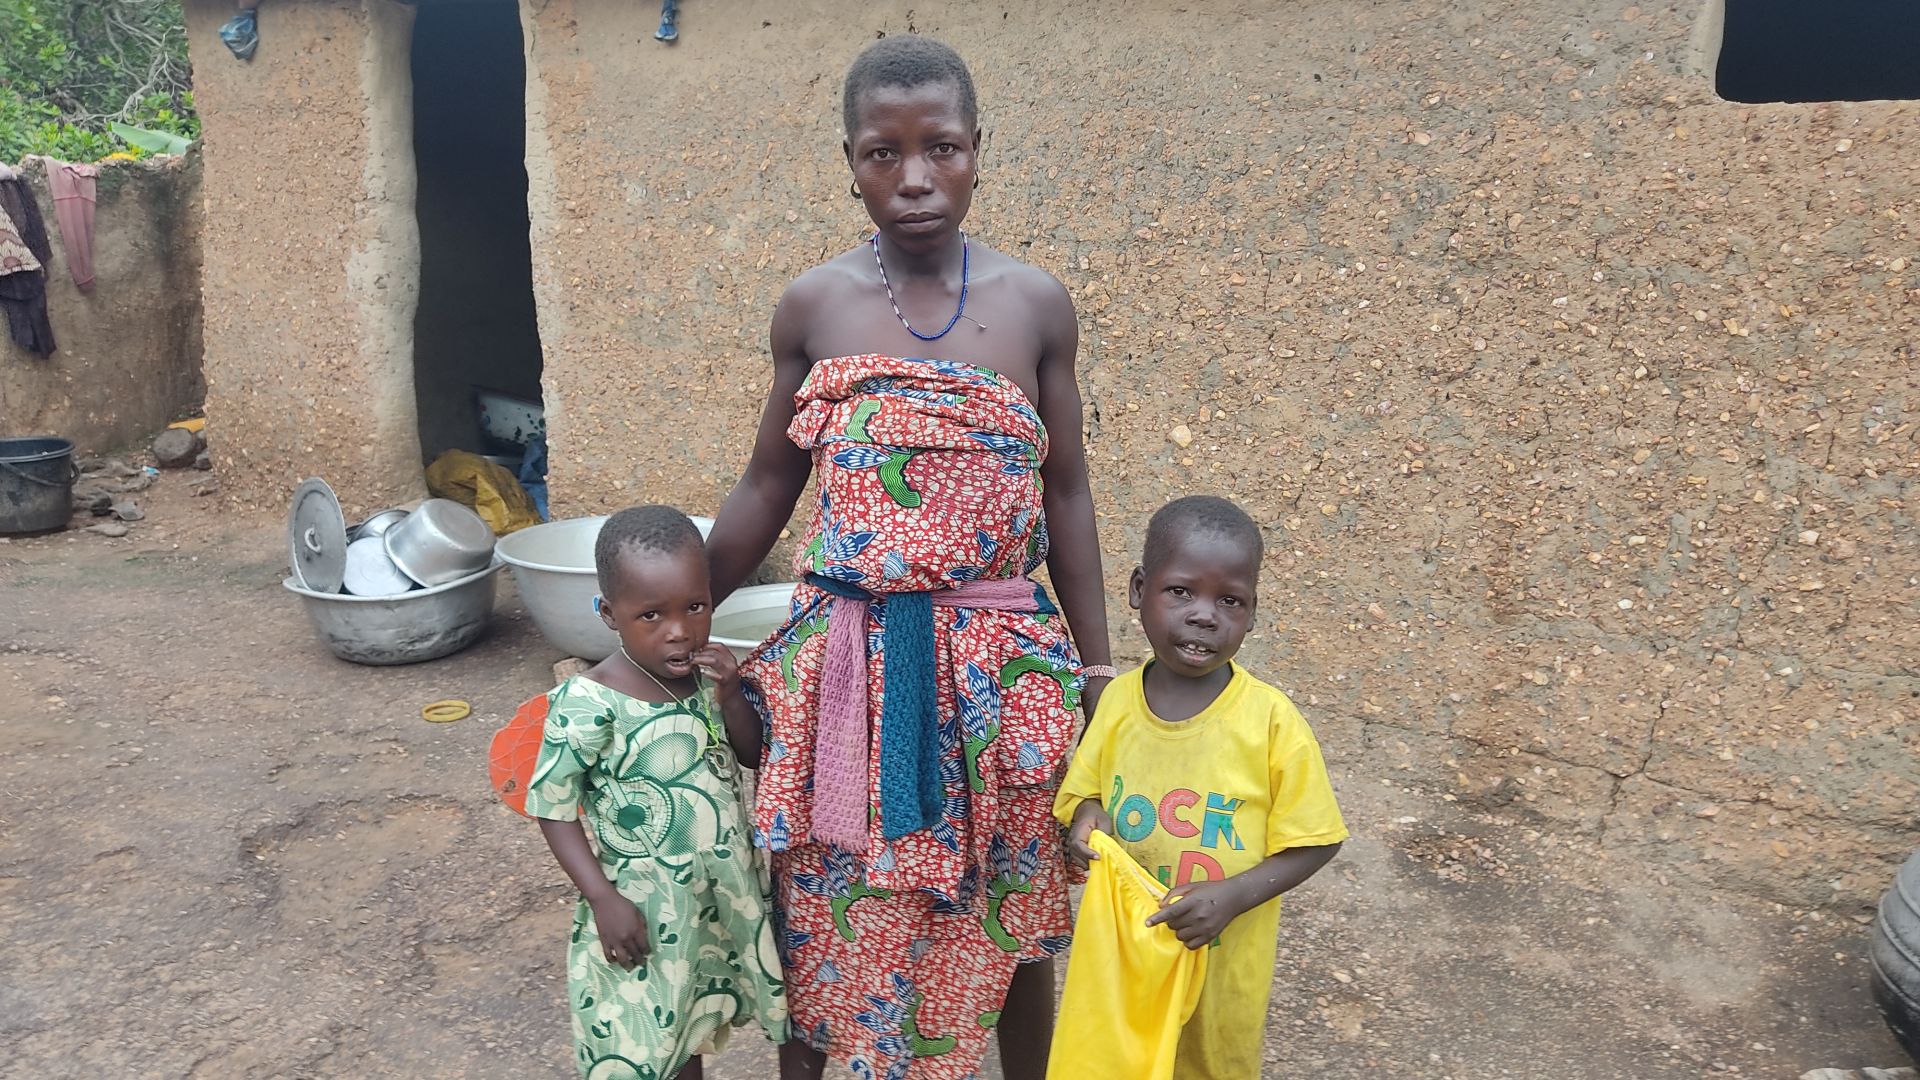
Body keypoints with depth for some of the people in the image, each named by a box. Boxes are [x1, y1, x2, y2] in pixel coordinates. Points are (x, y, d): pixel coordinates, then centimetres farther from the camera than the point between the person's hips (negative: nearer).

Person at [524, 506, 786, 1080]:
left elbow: (754, 753, 4)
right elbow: (553, 807, -13)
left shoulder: (708, 672, -5)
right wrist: (603, 899, -18)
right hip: (643, 908, -5)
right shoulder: (589, 704, -21)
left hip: (721, 899, 5)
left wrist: (730, 697, -15)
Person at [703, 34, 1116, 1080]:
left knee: (1010, 915, 14)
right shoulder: (814, 306, -1)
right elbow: (766, 487, 7)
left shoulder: (1034, 304, -2)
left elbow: (1064, 492, 4)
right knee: (823, 907, 12)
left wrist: (1096, 663, 4)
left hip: (998, 661, 0)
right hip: (844, 661, 0)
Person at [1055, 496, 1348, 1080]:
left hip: (1223, 958, -2)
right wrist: (1087, 817, -17)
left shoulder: (1271, 720, -18)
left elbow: (1314, 841, -11)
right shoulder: (1116, 701, -10)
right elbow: (1084, 788, 4)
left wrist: (1234, 895, -23)